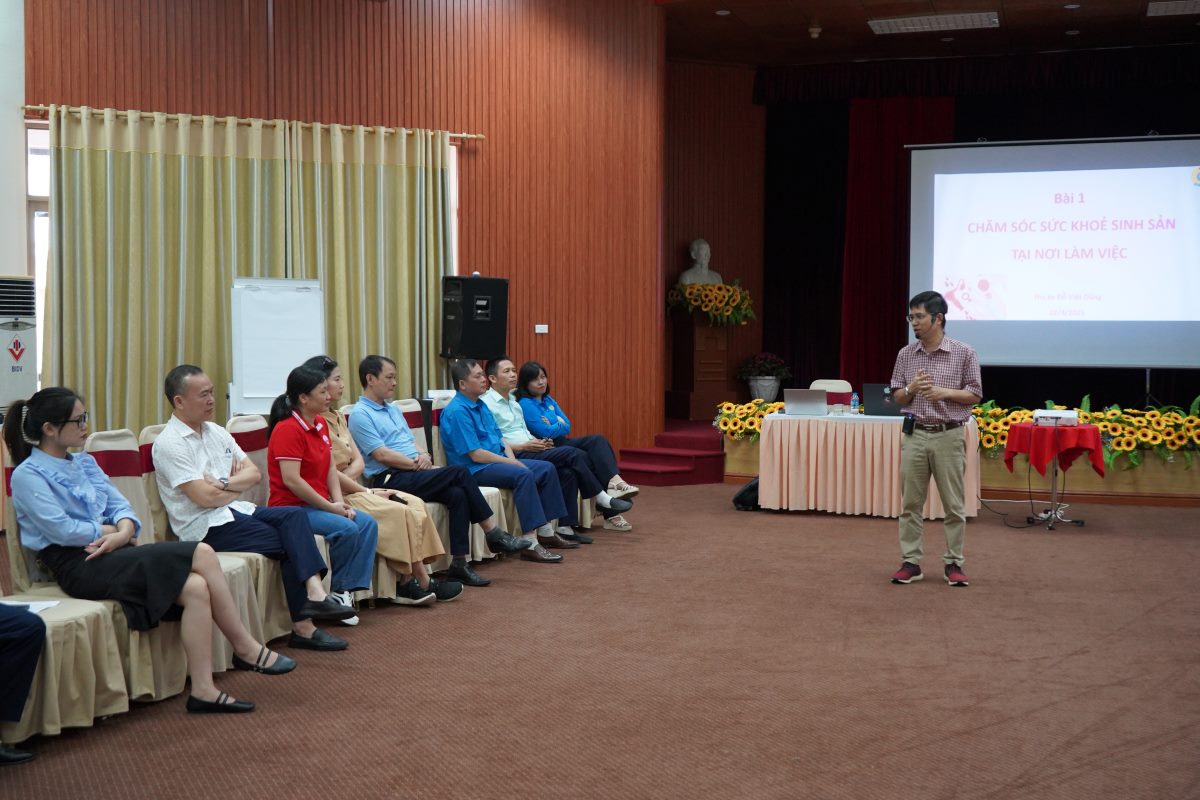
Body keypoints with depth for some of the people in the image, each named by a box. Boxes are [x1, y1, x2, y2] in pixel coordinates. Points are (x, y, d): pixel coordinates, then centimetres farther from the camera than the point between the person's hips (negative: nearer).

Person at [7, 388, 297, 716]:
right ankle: (246, 649, -12)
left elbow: (121, 506, 12)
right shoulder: (27, 475, -4)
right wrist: (112, 530, -3)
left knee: (196, 588, -21)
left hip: (112, 554, 7)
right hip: (78, 566, -7)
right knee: (202, 554, -22)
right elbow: (61, 529, -15)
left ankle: (203, 690, -19)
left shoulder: (85, 463, 19)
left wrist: (123, 532, -11)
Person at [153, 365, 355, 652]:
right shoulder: (169, 444, -10)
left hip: (235, 510, 7)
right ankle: (303, 627, -15)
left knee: (294, 516, -19)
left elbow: (253, 473, 8)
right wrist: (238, 485, 1)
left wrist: (225, 484, -11)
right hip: (206, 526, -7)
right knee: (291, 542, -17)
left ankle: (314, 592, -35)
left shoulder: (215, 431, 15)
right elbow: (206, 498, -17)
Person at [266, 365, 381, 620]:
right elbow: (291, 480, -24)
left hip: (320, 505, 9)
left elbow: (330, 469, 10)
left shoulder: (320, 424, 11)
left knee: (368, 524, -9)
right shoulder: (287, 429, -17)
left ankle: (346, 591, -10)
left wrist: (340, 502, -6)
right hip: (291, 507, -9)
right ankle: (337, 591, -7)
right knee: (346, 529, -26)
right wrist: (330, 507, -19)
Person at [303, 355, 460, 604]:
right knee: (401, 512, -21)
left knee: (415, 504, -7)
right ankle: (421, 583, -10)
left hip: (348, 488, 10)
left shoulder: (337, 416, 16)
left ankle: (409, 583, -15)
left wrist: (344, 480, -11)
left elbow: (358, 461, 10)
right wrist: (368, 492, -11)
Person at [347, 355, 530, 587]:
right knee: (459, 474, -22)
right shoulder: (360, 414, -5)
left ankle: (460, 563, -23)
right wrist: (419, 465, -12)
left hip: (412, 473, 8)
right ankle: (494, 534, -13)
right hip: (389, 479, -8)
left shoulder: (393, 410, 23)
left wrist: (423, 455, -2)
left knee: (457, 494, -22)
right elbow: (381, 455, -14)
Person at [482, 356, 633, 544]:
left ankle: (566, 527, -17)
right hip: (514, 456, -8)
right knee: (573, 454, -19)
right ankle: (602, 499, -5)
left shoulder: (513, 400, 22)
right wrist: (524, 446, -17)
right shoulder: (487, 404, -6)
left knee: (567, 471, -20)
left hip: (527, 451, 8)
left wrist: (538, 442, 6)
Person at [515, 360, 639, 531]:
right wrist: (559, 424, 0)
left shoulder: (549, 400, 16)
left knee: (598, 440, -16)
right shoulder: (526, 404, -10)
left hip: (561, 444, 8)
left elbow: (567, 426, 9)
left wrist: (554, 426, -9)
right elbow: (545, 432, -18)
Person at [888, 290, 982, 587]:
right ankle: (911, 562, 11)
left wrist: (944, 392, -17)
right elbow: (897, 398, 10)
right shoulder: (906, 354, 6)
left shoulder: (964, 353, -3)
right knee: (911, 503, 4)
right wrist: (911, 389, -12)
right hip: (915, 435, 3)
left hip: (948, 437, -3)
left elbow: (975, 394, -1)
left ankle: (954, 563, 12)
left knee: (953, 504, 3)